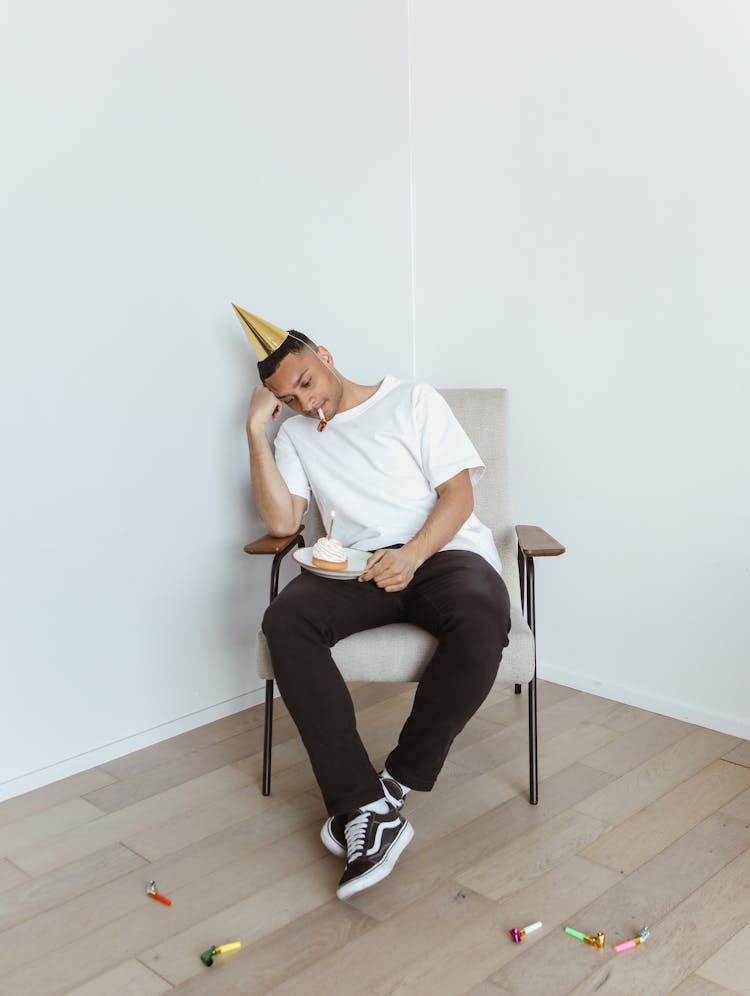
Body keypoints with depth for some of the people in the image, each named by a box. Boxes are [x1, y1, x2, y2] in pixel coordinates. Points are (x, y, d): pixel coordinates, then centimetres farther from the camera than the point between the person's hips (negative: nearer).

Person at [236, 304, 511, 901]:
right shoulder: (296, 435, 18)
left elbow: (458, 495, -1)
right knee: (286, 620, -31)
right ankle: (367, 811, -33)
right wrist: (257, 430, 1)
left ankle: (396, 784, -22)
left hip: (443, 551, -2)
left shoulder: (414, 403, 8)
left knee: (481, 616, -38)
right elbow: (281, 522, 3)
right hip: (357, 564, 3)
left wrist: (411, 556, -19)